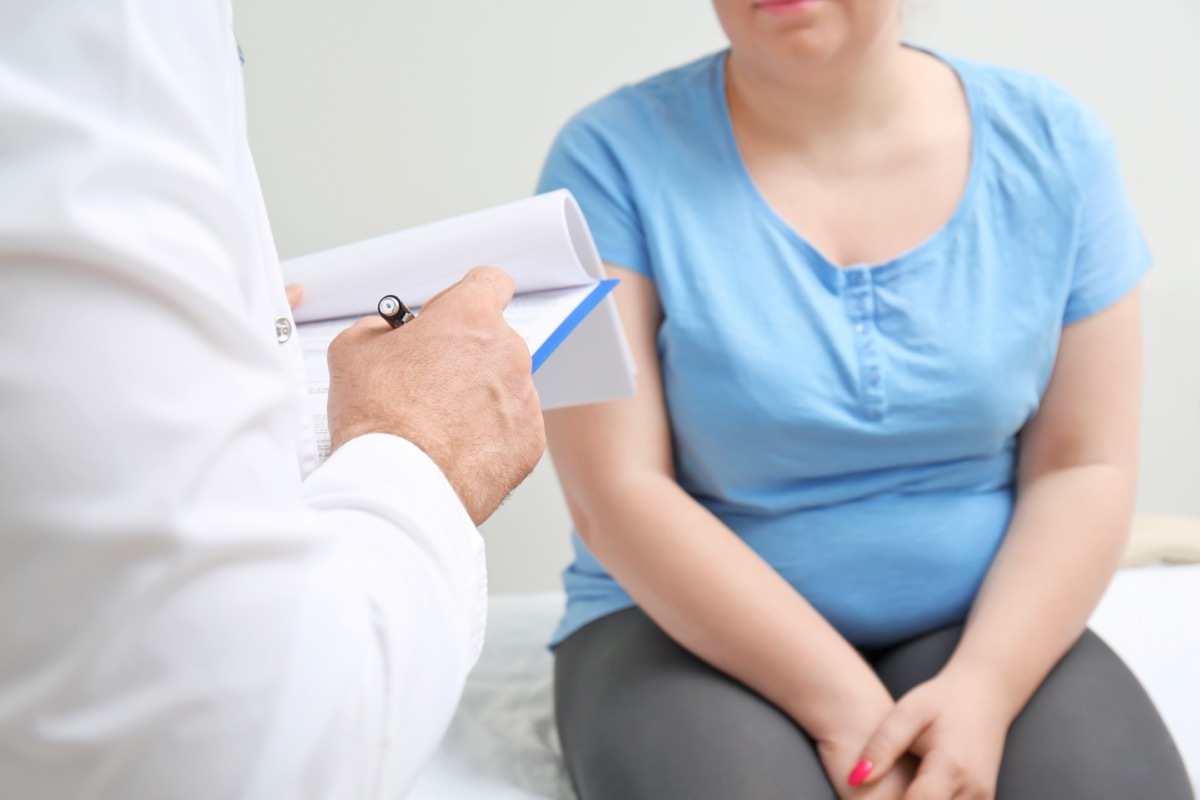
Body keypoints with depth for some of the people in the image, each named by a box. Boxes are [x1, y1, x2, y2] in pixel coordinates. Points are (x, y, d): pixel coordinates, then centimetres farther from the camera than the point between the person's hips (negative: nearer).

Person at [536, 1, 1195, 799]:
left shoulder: (1053, 145, 0)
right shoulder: (615, 157, -9)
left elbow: (1085, 466, -2)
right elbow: (617, 492, -14)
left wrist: (983, 688, -17)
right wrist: (846, 709, -20)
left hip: (975, 627, 3)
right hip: (700, 633, -2)